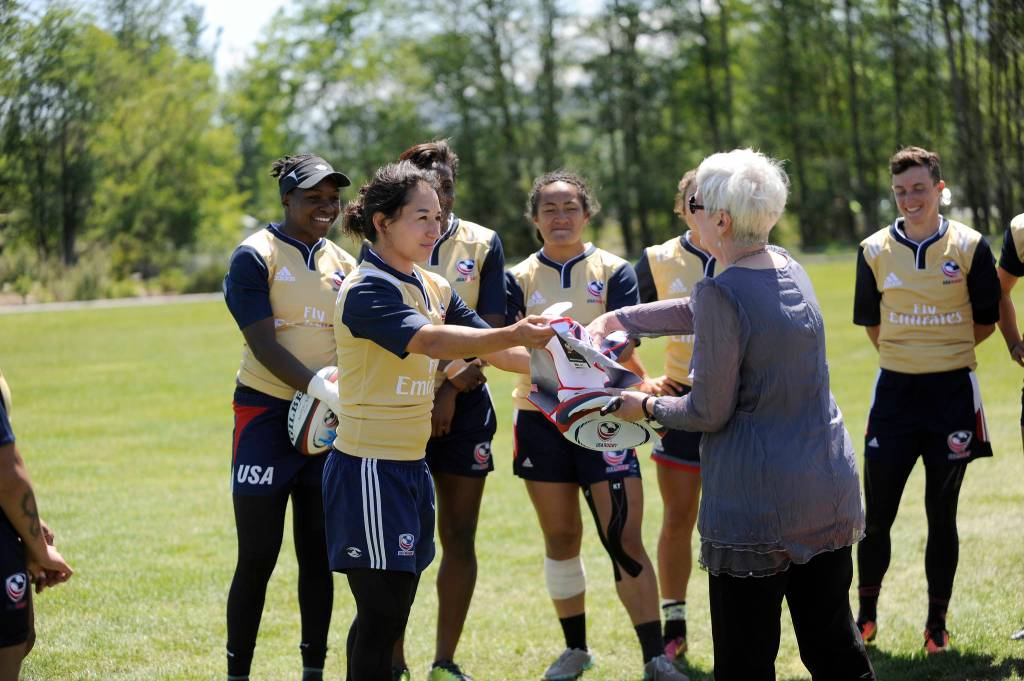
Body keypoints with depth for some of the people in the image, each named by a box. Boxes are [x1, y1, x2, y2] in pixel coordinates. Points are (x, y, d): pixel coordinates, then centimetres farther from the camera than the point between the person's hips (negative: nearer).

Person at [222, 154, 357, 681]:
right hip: (267, 414, -5)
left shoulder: (342, 263, 11)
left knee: (317, 554, 9)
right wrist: (320, 387, -27)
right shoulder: (255, 256, -7)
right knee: (257, 558, -3)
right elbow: (264, 344, -16)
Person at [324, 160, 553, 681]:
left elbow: (487, 346, 12)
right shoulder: (367, 290, -16)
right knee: (381, 612, -6)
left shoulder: (435, 288, 12)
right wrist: (515, 334, -42)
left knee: (392, 606, 12)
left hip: (411, 465, 8)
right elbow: (428, 340, -32)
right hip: (369, 467, -8)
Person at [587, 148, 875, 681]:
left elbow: (709, 412, -12)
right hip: (830, 491, 8)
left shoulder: (721, 292, -17)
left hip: (756, 504, -8)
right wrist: (618, 319, 26)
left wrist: (646, 408, 4)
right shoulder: (788, 268, 8)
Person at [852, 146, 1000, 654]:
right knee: (877, 513, 3)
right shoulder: (874, 251, 1)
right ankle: (866, 615, 20)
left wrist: (945, 352, 3)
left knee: (942, 515, 6)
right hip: (895, 389, 1)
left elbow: (986, 320, 4)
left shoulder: (969, 247, -3)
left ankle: (937, 624, 17)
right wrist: (908, 354, 8)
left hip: (952, 390, -1)